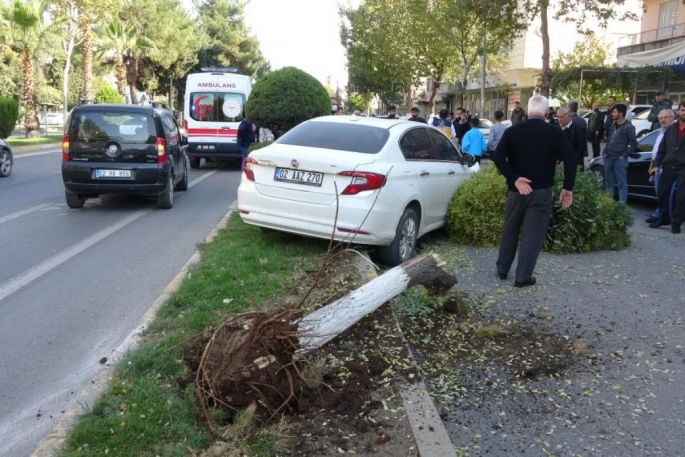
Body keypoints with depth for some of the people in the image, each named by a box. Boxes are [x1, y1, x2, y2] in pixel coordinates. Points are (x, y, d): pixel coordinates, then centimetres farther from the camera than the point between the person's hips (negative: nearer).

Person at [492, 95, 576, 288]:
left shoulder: (512, 131, 0)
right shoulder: (555, 133, -4)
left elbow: (498, 157, -12)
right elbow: (570, 160, -11)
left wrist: (514, 179, -13)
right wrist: (568, 188, -5)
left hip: (516, 189, 2)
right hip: (542, 191, -2)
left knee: (510, 230, 17)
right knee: (533, 234, 3)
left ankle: (502, 269, 26)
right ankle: (523, 277, 4)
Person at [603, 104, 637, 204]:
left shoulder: (628, 127, -8)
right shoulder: (613, 126, 13)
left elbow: (634, 144, -9)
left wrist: (624, 156, -11)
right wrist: (604, 152, 9)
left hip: (619, 159, -7)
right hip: (608, 158, 7)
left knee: (621, 184, -3)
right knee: (609, 183, 13)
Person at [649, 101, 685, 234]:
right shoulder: (670, 129, 11)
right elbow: (662, 149, 11)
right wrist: (656, 164, 3)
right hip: (668, 167, 4)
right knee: (662, 194, 8)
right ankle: (664, 218, 24)